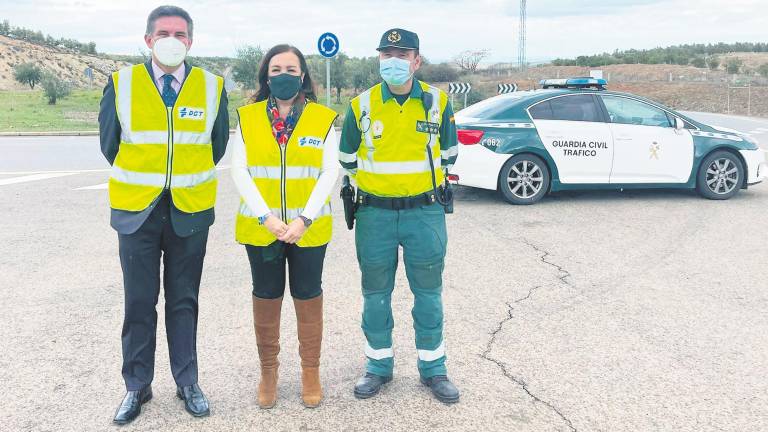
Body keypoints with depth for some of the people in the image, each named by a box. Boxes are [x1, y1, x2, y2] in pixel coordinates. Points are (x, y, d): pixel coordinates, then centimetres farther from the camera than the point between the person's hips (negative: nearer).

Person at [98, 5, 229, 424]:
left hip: (190, 211, 1)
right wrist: (143, 183, 10)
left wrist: (189, 181, 11)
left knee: (184, 301, 11)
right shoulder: (121, 84, -3)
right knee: (139, 303, 7)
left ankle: (187, 382, 23)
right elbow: (109, 144, 5)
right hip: (136, 210, 0)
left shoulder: (212, 87, -1)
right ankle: (137, 386, 21)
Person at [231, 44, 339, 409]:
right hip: (260, 227, 1)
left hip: (309, 228, -1)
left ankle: (311, 370, 24)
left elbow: (330, 172, -5)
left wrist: (304, 219, -15)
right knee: (266, 297, 10)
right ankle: (268, 370, 25)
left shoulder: (323, 118, 0)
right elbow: (240, 171, -3)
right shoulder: (247, 117, 3)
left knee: (308, 296, 8)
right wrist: (267, 217, -14)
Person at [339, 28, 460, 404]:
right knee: (375, 295, 9)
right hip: (375, 215, 0)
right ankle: (379, 365, 26)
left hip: (424, 213, 0)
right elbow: (348, 160, 12)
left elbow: (447, 154, 13)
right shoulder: (361, 105, -1)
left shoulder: (437, 101, 0)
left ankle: (433, 368, 23)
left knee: (428, 294, 8)